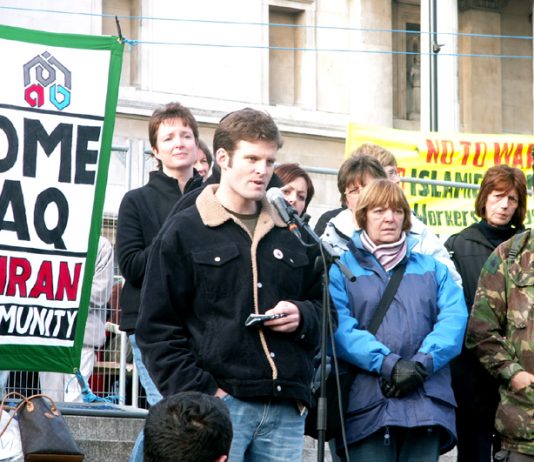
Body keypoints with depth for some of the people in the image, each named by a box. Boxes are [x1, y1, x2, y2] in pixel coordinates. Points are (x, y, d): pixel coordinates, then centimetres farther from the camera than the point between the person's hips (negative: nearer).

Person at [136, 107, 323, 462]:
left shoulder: (293, 235, 18)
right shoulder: (185, 232, 3)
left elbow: (323, 307, 23)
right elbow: (157, 329, -2)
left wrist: (302, 317, -1)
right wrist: (199, 391, -12)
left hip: (285, 410, 5)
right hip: (220, 405, -5)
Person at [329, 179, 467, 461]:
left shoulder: (432, 268, 21)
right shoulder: (341, 268, 12)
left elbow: (454, 318, 5)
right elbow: (339, 326, -4)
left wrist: (422, 363, -12)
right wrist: (387, 363, -17)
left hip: (427, 403, 3)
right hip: (367, 403, -3)